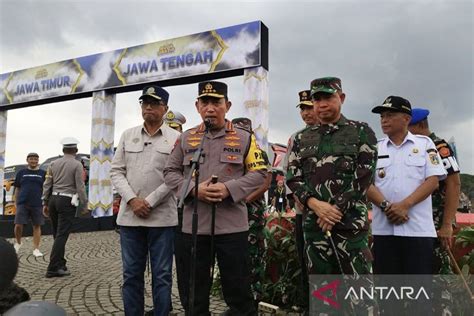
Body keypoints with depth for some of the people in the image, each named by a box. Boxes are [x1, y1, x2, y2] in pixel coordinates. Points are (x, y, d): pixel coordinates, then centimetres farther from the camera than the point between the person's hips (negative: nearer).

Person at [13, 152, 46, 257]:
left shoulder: (43, 173, 6)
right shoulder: (21, 173, 10)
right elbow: (17, 188, 13)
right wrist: (16, 203, 8)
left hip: (37, 204, 0)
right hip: (22, 203, 0)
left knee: (37, 226, 3)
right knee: (18, 225, -5)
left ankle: (36, 249, 11)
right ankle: (18, 243, 23)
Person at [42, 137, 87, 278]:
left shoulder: (54, 164, 9)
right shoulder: (77, 165, -7)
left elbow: (47, 184, 9)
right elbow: (80, 187, -10)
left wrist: (45, 203, 15)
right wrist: (84, 204, -3)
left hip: (53, 199, 6)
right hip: (67, 201, -6)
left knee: (58, 234, 14)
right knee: (62, 235, -3)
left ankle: (60, 265, 24)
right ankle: (52, 269, -4)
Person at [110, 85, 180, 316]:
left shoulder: (175, 138, 1)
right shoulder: (127, 135, 11)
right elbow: (116, 171, 7)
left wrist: (149, 203, -11)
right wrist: (133, 200, -7)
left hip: (162, 217, -3)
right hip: (129, 215, 3)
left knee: (161, 275, 5)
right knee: (131, 274, 10)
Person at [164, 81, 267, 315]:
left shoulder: (244, 138, 3)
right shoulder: (185, 138, 9)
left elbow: (259, 173, 0)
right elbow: (170, 172, 9)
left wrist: (229, 188, -15)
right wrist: (193, 189, -10)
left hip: (232, 225, -2)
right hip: (194, 225, 2)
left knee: (238, 287, 8)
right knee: (194, 289, 14)